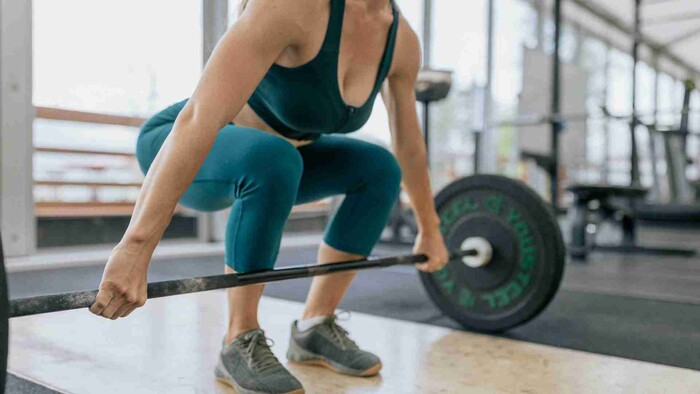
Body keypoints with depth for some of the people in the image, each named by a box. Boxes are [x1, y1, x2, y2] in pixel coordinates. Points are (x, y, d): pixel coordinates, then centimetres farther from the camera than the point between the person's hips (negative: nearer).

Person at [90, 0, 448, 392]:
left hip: (267, 156, 7)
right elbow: (200, 117, -40)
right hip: (183, 150, -7)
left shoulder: (401, 39, -9)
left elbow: (410, 143, 5)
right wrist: (135, 245, -45)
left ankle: (315, 327, 5)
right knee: (273, 159, -36)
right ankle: (240, 343, -16)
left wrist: (430, 228, 13)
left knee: (380, 169, -4)